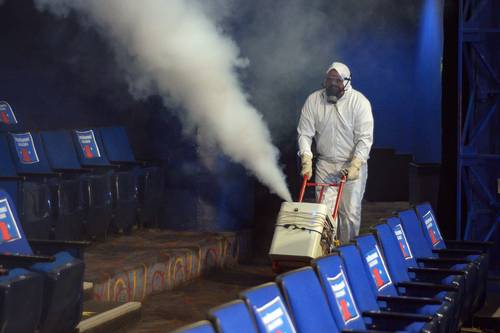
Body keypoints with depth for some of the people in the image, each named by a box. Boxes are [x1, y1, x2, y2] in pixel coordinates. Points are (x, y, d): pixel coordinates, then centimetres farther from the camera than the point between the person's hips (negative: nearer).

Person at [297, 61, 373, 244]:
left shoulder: (359, 101, -11)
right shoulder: (313, 100, -4)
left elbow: (365, 138, -13)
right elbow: (304, 133, -2)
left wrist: (355, 164, -21)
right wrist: (306, 160, -13)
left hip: (353, 164, -2)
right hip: (325, 165, 2)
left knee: (351, 212, -1)